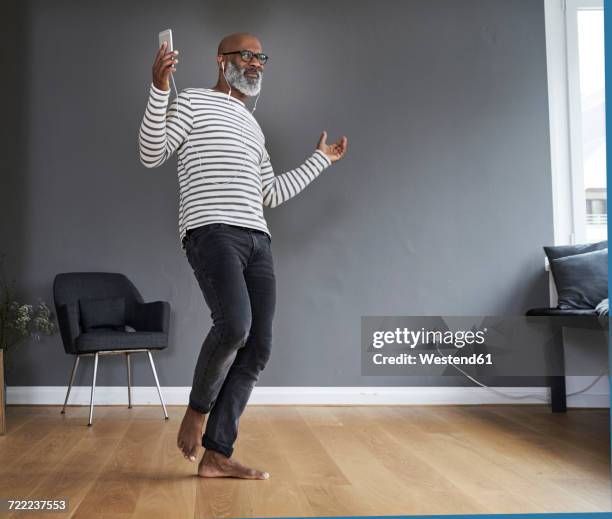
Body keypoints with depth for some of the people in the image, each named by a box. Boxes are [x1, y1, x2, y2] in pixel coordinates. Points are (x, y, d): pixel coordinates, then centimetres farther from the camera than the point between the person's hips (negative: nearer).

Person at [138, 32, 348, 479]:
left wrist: (320, 160, 35)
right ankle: (197, 410, 1)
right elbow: (151, 155, -2)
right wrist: (159, 89, -14)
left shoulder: (253, 127, 29)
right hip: (212, 232, -7)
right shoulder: (193, 102, 10)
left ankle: (217, 455, 5)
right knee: (234, 325, -28)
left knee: (258, 349, -3)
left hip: (257, 239, 7)